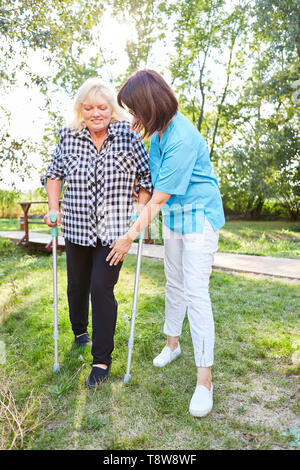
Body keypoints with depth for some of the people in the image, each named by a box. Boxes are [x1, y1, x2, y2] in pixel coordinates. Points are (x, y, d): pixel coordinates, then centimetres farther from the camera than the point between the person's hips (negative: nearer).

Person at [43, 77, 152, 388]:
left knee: (102, 289, -8)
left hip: (113, 230, -3)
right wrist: (53, 208, 5)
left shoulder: (128, 137, -7)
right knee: (76, 286, 16)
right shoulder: (69, 138, -1)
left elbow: (146, 177, 2)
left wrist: (141, 211, -8)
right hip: (77, 228, 3)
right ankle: (80, 331, 48)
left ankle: (102, 360, 10)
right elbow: (54, 173, 14)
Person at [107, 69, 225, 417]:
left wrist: (129, 237, -19)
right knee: (174, 284, 18)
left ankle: (204, 379, 4)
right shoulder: (159, 130, 1)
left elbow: (159, 198, -24)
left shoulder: (183, 139, -27)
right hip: (173, 217, 9)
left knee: (195, 293, -9)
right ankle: (172, 343, 39)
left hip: (199, 218, -8)